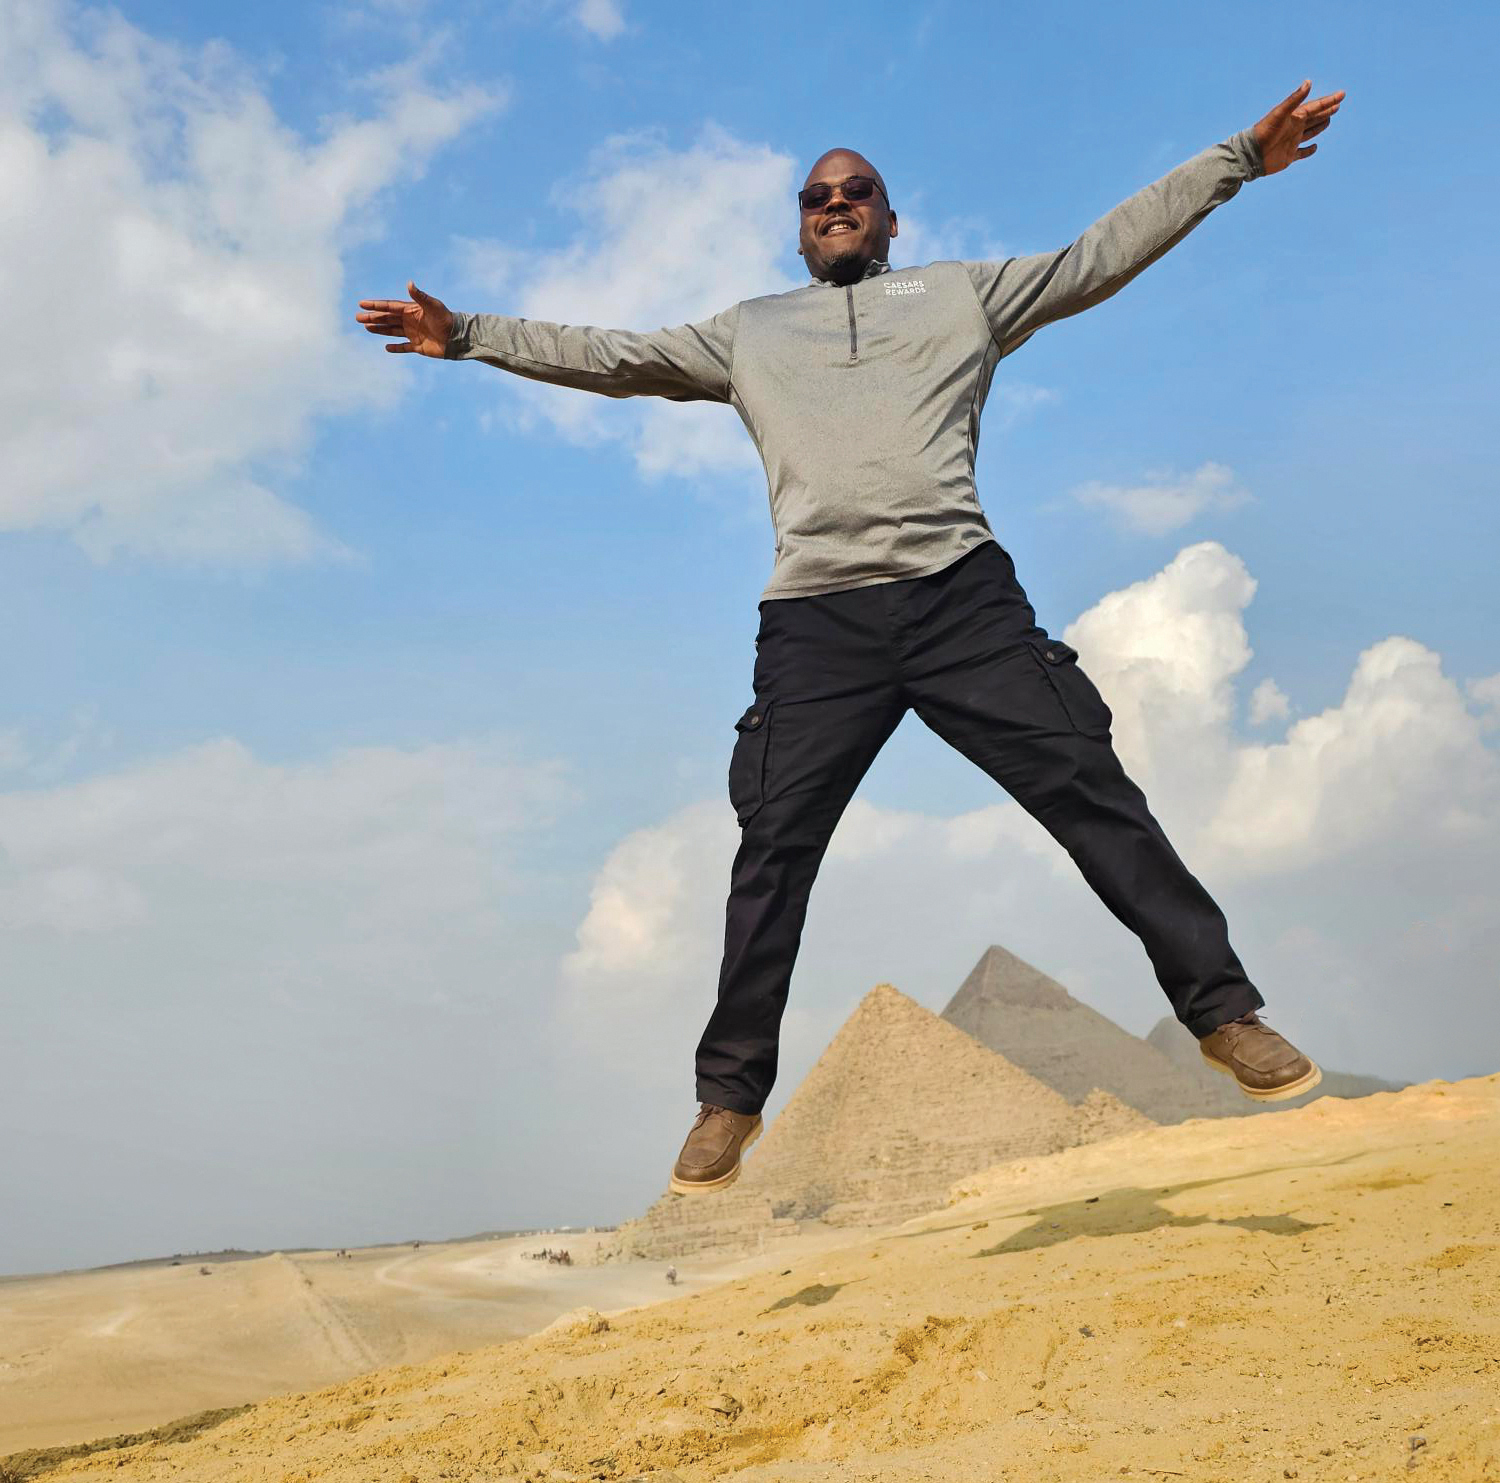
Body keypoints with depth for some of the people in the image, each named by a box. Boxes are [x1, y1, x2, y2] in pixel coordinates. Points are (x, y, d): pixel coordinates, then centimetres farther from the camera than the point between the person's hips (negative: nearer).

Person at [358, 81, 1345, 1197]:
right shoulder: (749, 333, 27)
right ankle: (731, 1100, 5)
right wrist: (468, 336, 21)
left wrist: (1238, 157, 16)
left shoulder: (961, 292, 23)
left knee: (1091, 791, -9)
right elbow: (608, 356, 26)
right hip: (817, 617, 1)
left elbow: (1106, 251, 20)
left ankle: (1224, 1013, -1)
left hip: (962, 593, -1)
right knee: (773, 850, -3)